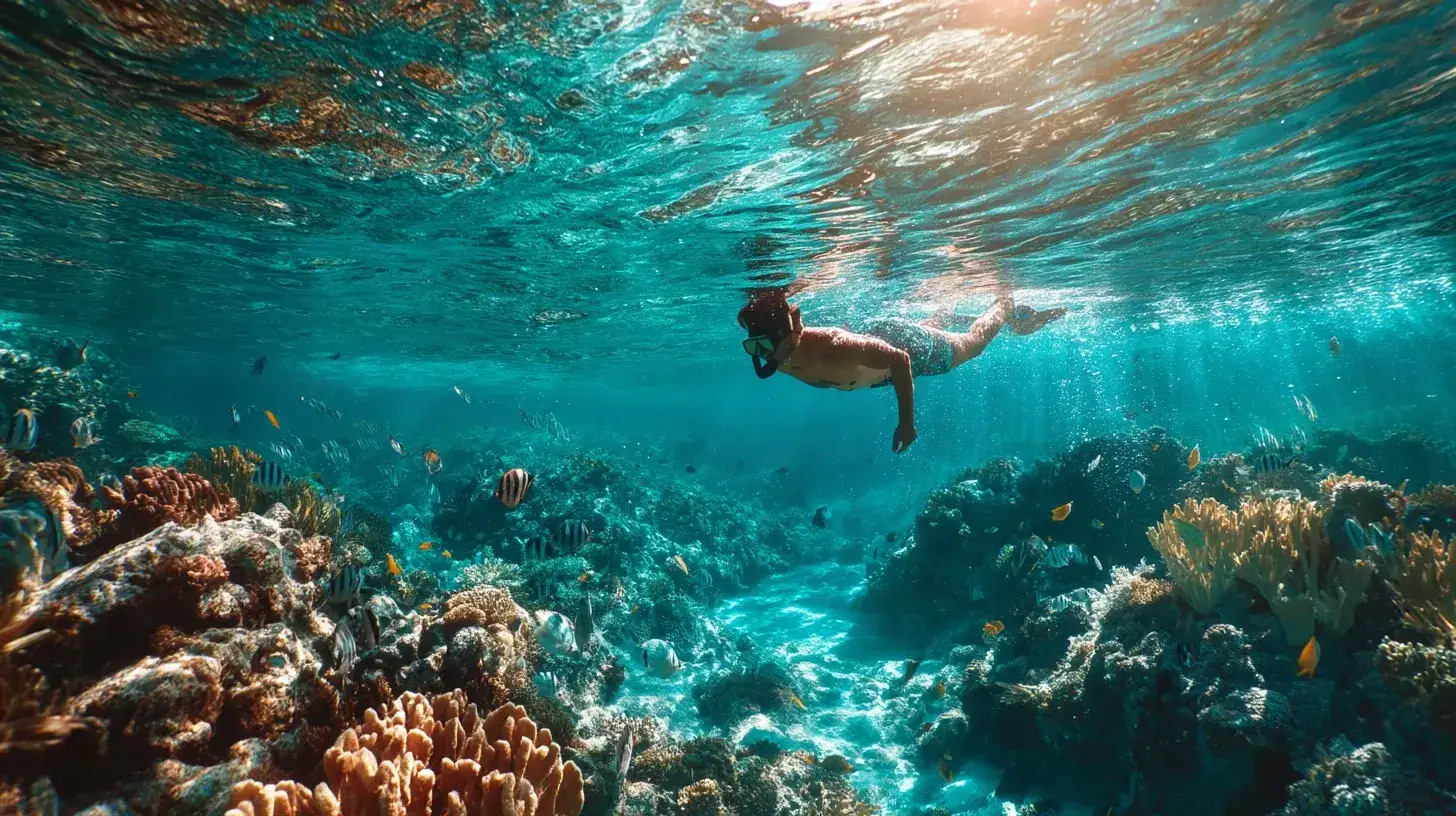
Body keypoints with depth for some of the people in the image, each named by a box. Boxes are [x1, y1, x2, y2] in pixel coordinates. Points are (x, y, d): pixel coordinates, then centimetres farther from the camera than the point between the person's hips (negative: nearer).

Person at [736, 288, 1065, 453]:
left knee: (971, 343, 26)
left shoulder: (832, 349, -48)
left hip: (905, 342, -6)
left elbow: (900, 359, -35)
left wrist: (906, 422, -30)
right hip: (872, 332, 6)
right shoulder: (777, 359, -28)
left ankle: (1007, 307, 51)